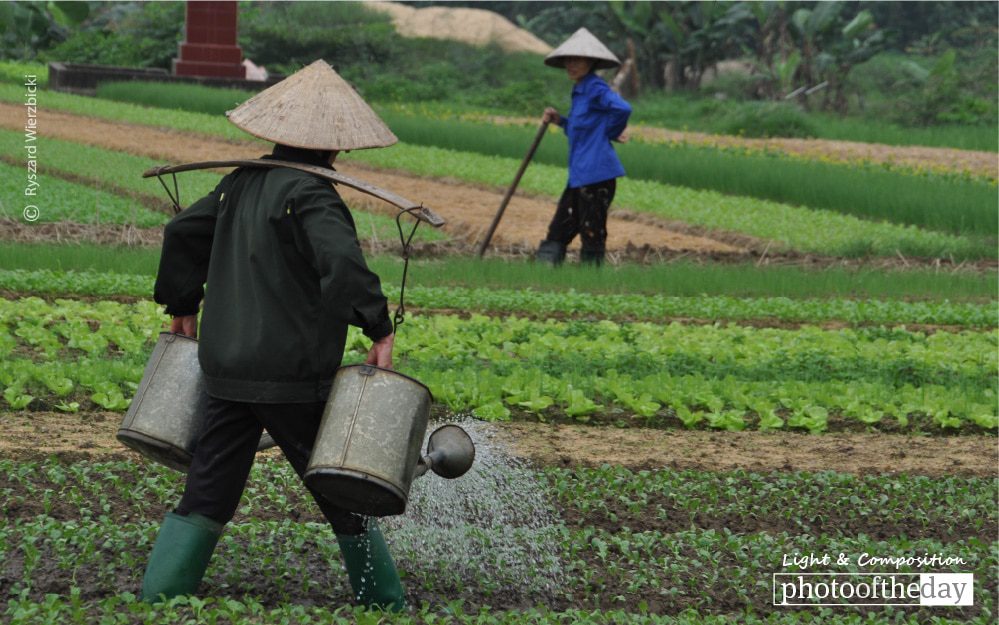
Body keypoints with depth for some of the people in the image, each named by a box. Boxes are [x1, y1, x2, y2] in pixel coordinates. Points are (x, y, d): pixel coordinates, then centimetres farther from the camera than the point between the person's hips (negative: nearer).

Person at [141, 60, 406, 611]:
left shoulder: (241, 183, 9)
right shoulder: (311, 197, -15)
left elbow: (182, 233, 19)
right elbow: (344, 263, -30)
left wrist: (182, 307, 29)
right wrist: (379, 330, -24)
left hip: (225, 369, 6)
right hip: (292, 377, -6)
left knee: (208, 490, 11)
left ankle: (158, 593, 5)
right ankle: (384, 603, 17)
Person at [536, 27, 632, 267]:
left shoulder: (595, 88, -12)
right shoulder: (579, 91, 17)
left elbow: (622, 109, -28)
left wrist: (610, 132, -12)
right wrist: (560, 121, 10)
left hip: (596, 175, -10)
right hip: (578, 176, 10)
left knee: (592, 236, -3)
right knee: (558, 231, 10)